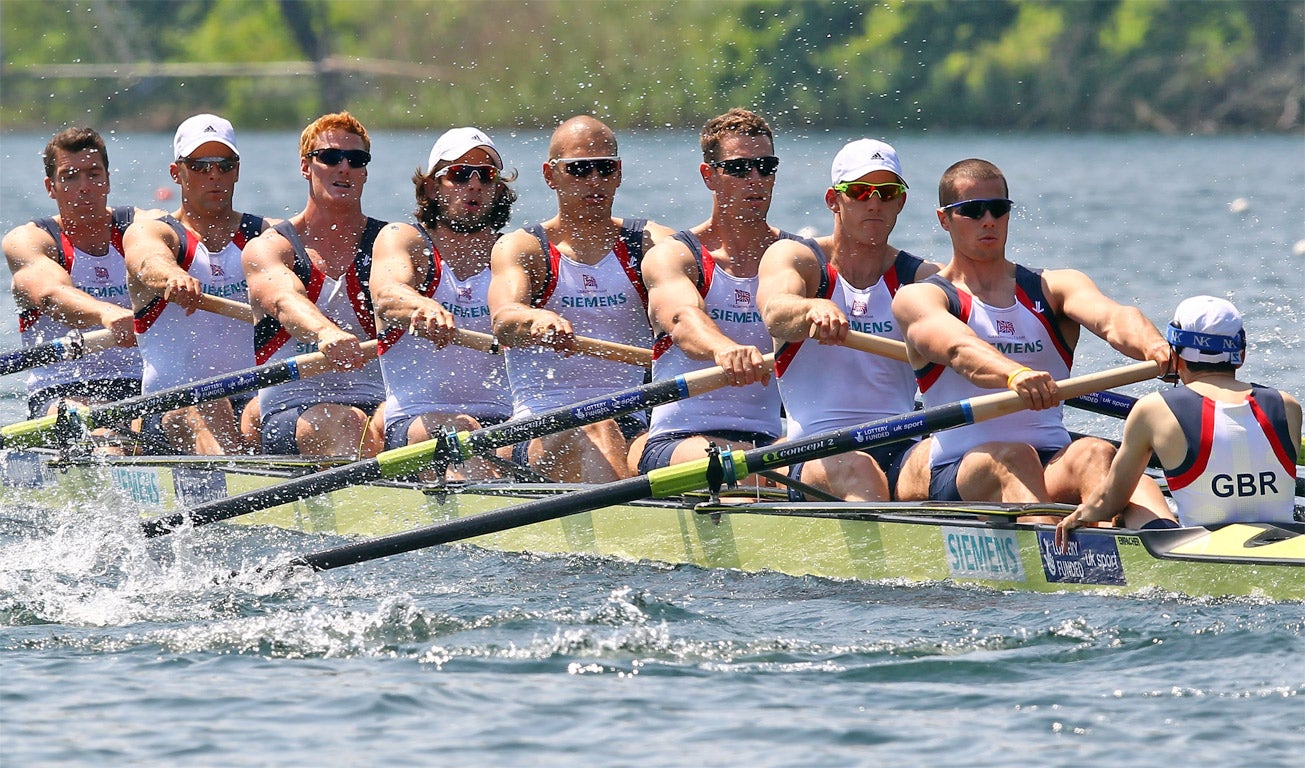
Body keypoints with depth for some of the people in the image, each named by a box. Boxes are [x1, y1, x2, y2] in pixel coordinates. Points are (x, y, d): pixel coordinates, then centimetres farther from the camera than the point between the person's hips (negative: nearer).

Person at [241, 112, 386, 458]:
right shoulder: (268, 248, 7)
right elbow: (285, 301, -17)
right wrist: (325, 332, -42)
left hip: (377, 405, 2)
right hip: (289, 414, -2)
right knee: (344, 423, -36)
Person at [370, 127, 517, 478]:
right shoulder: (402, 238, 8)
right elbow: (386, 296, -16)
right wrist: (422, 308, -43)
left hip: (501, 421, 2)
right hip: (411, 421, -2)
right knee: (458, 430, -36)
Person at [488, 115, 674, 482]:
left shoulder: (649, 242, 14)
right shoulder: (520, 248, 8)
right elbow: (503, 321, -14)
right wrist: (539, 320, -40)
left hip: (634, 425, 2)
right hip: (542, 431, -2)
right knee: (593, 432, -36)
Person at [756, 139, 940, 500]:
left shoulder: (921, 277, 15)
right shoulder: (793, 257, 8)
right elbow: (775, 313, -16)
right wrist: (813, 309, -41)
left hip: (900, 451, 2)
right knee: (858, 471, -37)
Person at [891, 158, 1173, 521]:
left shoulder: (1053, 288, 17)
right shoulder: (918, 298, 7)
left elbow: (1111, 318, -7)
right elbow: (958, 349, -18)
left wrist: (1152, 345, -32)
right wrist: (1014, 374, -41)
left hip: (1054, 467, 2)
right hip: (958, 478, -2)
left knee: (1093, 453, -31)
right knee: (1012, 457, -35)